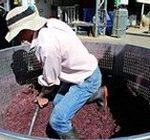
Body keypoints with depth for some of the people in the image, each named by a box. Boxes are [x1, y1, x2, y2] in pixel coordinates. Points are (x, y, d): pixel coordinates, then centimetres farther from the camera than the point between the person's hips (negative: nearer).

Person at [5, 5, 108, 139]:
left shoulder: (47, 45, -33)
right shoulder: (52, 22, -7)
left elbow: (50, 80, -16)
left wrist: (42, 96, 5)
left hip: (87, 80, -9)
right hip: (85, 70, 9)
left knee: (58, 120, -16)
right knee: (58, 102, 24)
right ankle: (98, 92, 34)